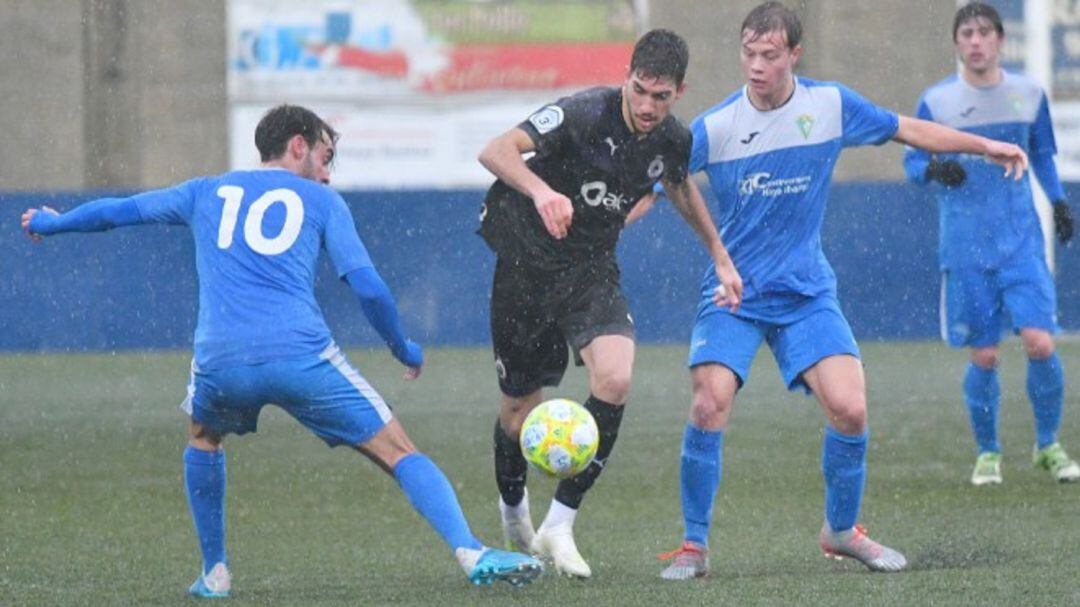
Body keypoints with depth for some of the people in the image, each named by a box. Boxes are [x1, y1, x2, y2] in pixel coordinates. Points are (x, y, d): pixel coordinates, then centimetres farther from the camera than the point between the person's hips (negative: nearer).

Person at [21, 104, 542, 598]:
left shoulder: (207, 193, 25)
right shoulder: (321, 200, 17)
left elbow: (117, 210, 34)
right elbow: (368, 287, 9)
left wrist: (49, 224, 52)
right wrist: (404, 350, 24)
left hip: (219, 359, 3)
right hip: (301, 355, -2)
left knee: (203, 439, 36)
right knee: (400, 454, 3)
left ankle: (214, 573, 30)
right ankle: (472, 555, -15)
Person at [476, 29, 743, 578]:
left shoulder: (673, 140, -6)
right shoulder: (585, 114, -23)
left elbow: (680, 188, 20)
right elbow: (496, 151, -33)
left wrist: (720, 258, 22)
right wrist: (540, 190, -51)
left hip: (592, 268, 3)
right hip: (528, 260, -3)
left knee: (614, 378, -23)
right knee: (519, 408, 7)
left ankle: (559, 526, -14)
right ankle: (513, 512, 39)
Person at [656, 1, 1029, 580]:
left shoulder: (830, 105, -4)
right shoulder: (714, 127, -10)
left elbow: (909, 130, 11)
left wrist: (986, 146, 14)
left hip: (807, 293, 2)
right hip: (732, 292, -2)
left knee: (849, 408, -13)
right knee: (709, 406, -21)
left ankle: (842, 530, 12)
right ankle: (694, 546, -5)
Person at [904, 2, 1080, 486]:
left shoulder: (1028, 95, 6)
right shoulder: (936, 101, -1)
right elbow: (912, 159, 5)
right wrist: (933, 168, -16)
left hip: (1022, 241, 1)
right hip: (965, 248, -1)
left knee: (1040, 344, -11)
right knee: (983, 357, -1)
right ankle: (987, 453, 19)